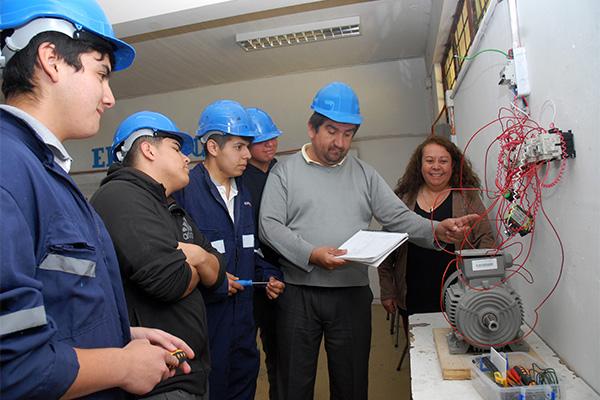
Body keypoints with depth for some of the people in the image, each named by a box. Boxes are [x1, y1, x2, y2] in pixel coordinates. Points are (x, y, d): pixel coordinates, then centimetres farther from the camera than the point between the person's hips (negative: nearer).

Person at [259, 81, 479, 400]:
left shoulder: (364, 174, 10)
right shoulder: (284, 172, 2)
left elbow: (399, 217, 4)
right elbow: (270, 226, -7)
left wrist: (437, 229, -15)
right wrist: (311, 254, -20)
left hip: (353, 294, 2)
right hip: (298, 293, -2)